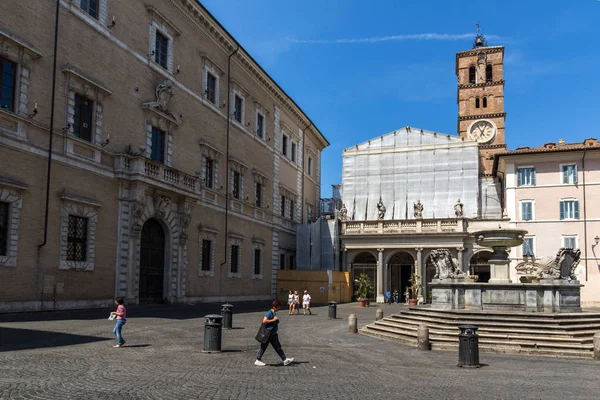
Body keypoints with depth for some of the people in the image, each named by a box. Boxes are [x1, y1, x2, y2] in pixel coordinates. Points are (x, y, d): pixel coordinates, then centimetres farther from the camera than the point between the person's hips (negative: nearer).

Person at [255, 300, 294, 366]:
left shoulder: (274, 313, 12)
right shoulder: (269, 313, -16)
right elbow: (264, 321, -25)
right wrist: (273, 320, -22)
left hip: (273, 334, 9)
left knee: (278, 347, 9)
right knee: (263, 347, 2)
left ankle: (285, 360, 8)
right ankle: (257, 361, 14)